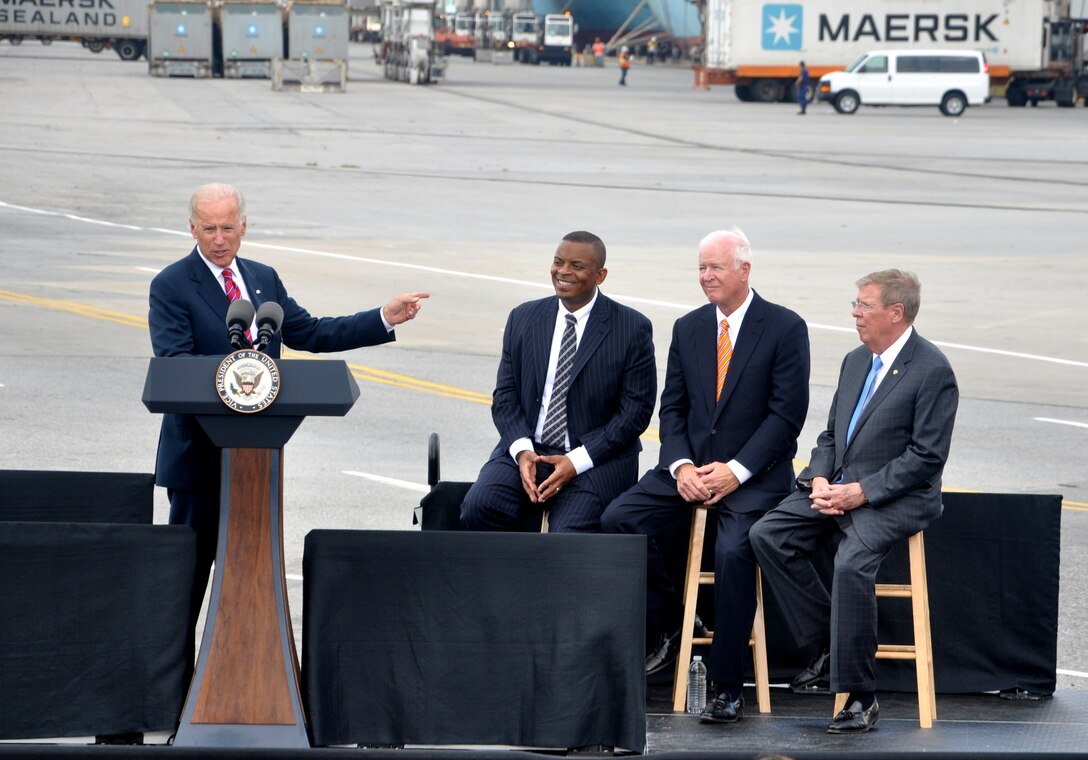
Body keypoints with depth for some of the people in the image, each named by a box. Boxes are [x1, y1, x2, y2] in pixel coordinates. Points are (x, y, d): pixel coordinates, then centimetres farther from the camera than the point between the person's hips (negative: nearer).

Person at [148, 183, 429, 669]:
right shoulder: (171, 286, -8)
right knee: (191, 560, -1)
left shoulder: (263, 279, 12)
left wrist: (384, 319, 7)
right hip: (199, 451, -6)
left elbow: (310, 334, 14)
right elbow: (174, 364, -18)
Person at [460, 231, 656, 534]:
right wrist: (522, 451, -10)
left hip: (596, 460, -3)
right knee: (478, 508, -25)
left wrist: (576, 461, -13)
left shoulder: (632, 329, -1)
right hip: (527, 451, 3)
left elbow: (635, 411, -4)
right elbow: (505, 396, 10)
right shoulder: (523, 319, 10)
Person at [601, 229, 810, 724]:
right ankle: (668, 624, 2)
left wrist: (736, 471, -17)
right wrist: (681, 466, -8)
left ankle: (727, 685, -21)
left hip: (755, 474, -5)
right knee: (618, 520, -17)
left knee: (733, 550, -31)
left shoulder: (785, 328, -4)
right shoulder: (687, 329, 12)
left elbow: (787, 414, -9)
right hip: (690, 465, 5)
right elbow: (672, 407, 10)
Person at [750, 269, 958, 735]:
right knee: (767, 536, -10)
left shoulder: (932, 370, -11)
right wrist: (820, 479, -2)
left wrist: (861, 492, -19)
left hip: (896, 499, -8)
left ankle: (860, 697, -25)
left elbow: (927, 456, -15)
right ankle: (828, 644, -2)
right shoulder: (856, 361, 15)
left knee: (852, 562, -33)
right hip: (836, 488, 8)